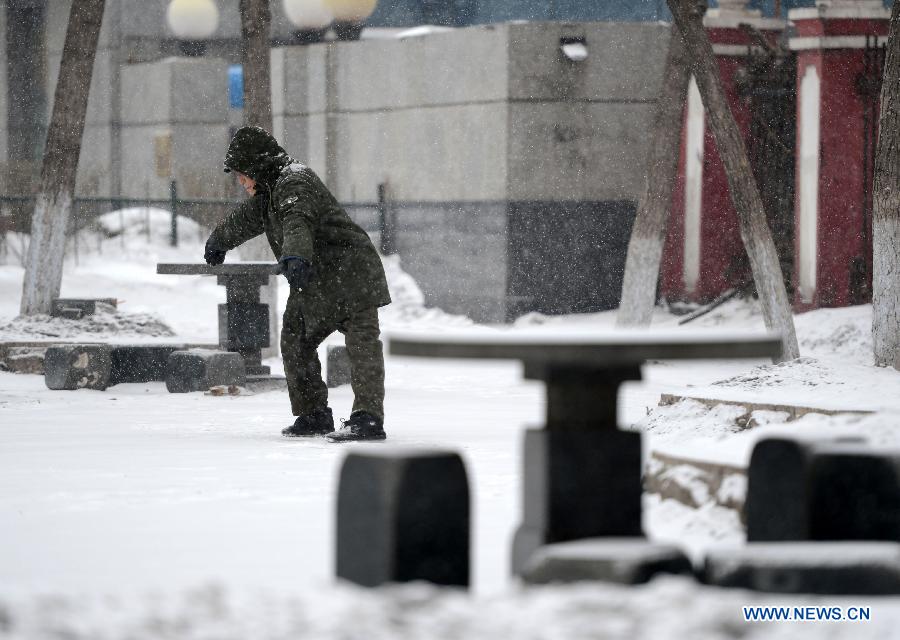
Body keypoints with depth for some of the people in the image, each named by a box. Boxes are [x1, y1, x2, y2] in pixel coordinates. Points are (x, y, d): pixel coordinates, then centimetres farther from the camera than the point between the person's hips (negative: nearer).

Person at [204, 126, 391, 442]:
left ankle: (368, 418, -28)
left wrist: (295, 256, -54)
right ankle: (314, 415, 21)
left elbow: (298, 223, -36)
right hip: (317, 283, 11)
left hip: (350, 271, -11)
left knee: (362, 343, -17)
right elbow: (246, 218, 41)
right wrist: (218, 242, 58)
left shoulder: (294, 181, -14)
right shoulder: (270, 190, 19)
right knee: (295, 340, 14)